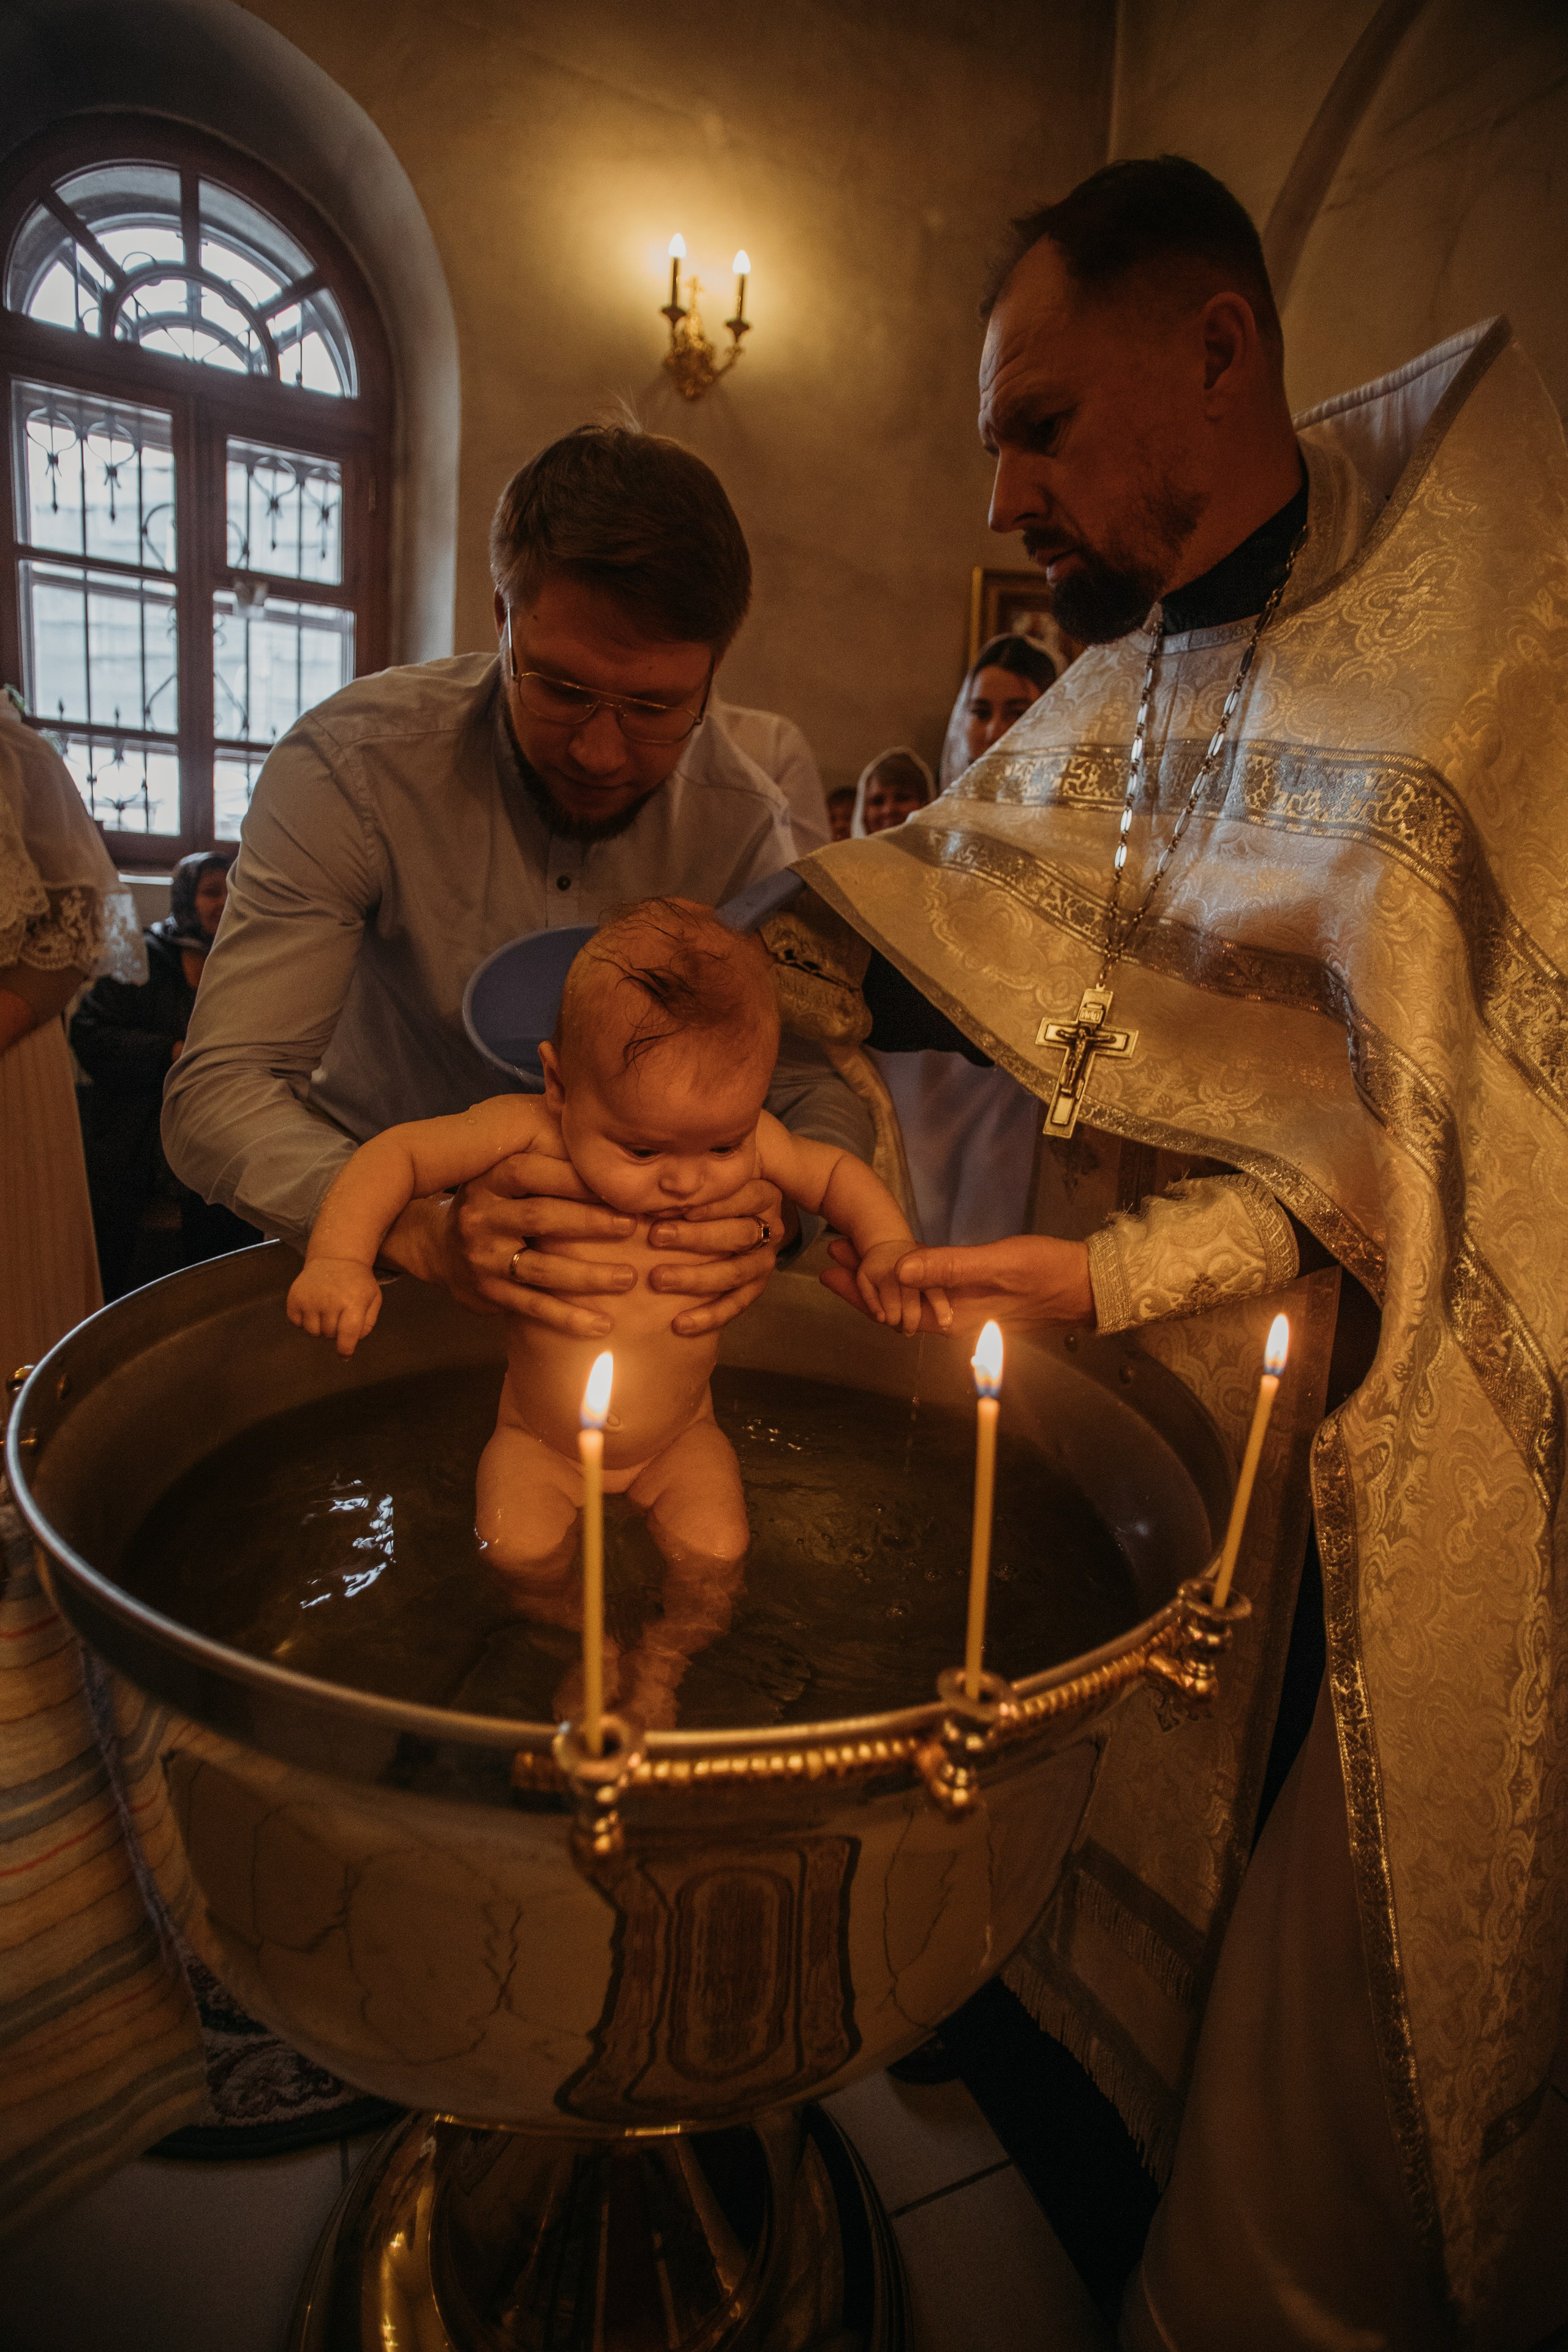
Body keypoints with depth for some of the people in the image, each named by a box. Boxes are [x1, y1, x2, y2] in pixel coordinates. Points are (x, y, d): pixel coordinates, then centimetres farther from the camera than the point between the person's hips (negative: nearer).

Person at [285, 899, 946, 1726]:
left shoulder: (747, 1142, -18)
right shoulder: (528, 1133, -25)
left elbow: (839, 1174, -2)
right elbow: (396, 1154, -18)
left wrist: (888, 1249, -18)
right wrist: (339, 1259, -30)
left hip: (678, 1440, 1)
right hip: (538, 1441, -1)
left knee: (715, 1552, -15)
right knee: (519, 1549, -20)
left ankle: (665, 1659, 21)